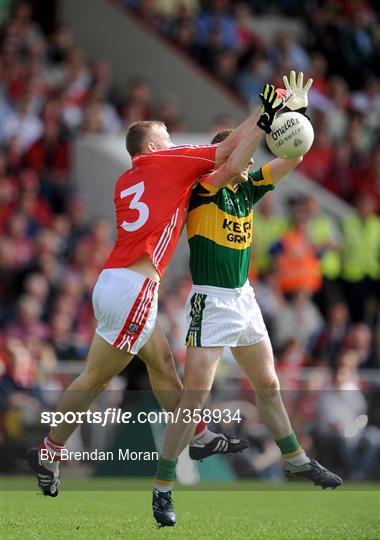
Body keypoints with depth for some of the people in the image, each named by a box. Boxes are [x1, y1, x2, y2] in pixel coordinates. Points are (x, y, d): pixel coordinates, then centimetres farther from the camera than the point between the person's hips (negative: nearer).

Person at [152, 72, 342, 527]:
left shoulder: (246, 189, 7)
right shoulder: (204, 188, -13)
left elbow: (291, 159, 8)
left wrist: (299, 112, -5)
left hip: (244, 298, 8)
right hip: (211, 302, -8)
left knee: (268, 385, 20)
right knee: (194, 396, -12)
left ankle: (296, 461, 36)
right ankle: (162, 487, -8)